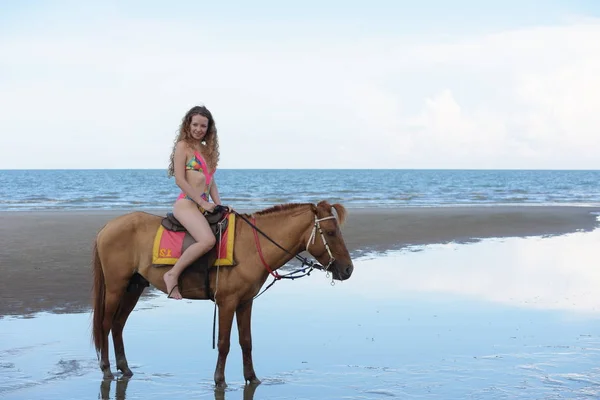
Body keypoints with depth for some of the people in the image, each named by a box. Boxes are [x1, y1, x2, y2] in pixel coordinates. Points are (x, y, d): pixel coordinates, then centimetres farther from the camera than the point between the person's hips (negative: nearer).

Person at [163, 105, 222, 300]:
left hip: (203, 206, 9)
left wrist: (219, 205, 6)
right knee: (208, 240, -31)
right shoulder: (183, 146, -2)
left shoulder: (208, 149, 20)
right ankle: (173, 275, -19)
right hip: (186, 203, -9)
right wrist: (203, 202, -13)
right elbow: (180, 179, -10)